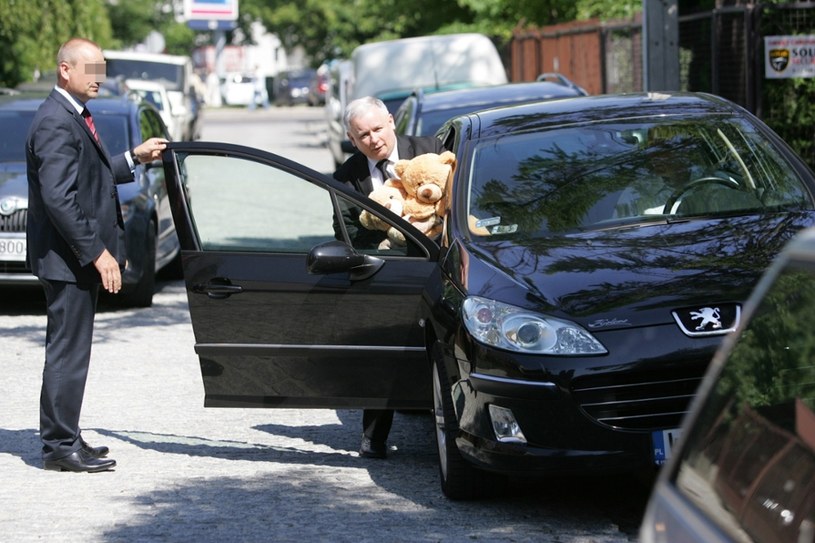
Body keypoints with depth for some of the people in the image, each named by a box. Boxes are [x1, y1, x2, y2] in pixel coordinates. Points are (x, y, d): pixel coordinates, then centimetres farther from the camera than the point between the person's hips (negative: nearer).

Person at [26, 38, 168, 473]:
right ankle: (60, 445, 2)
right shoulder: (55, 124, -19)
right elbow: (58, 198, -24)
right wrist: (97, 253, -23)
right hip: (67, 257, -10)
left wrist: (135, 158, 14)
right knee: (67, 352, -4)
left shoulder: (74, 118, 14)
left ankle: (64, 437, 22)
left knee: (70, 351, 15)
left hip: (81, 256, 10)